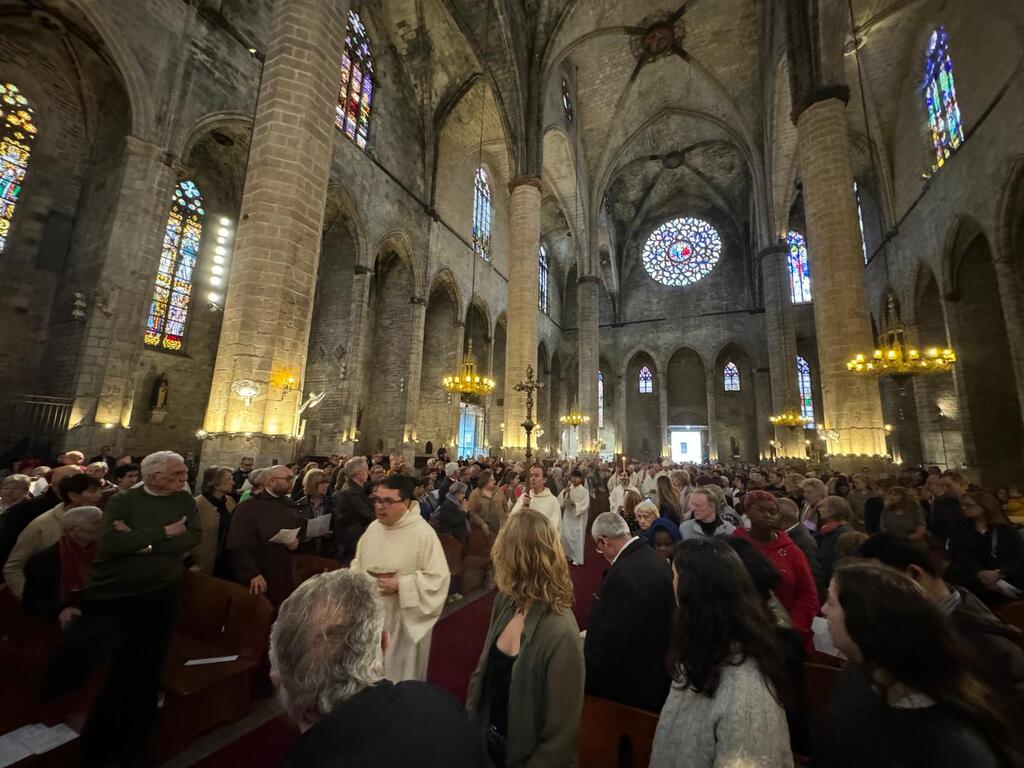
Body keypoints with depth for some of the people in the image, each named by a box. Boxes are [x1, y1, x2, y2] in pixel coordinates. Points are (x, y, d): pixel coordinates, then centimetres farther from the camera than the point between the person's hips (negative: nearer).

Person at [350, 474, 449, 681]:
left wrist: (400, 584, -25)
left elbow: (439, 578, -21)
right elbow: (358, 561, 14)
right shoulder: (373, 527, -1)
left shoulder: (423, 533, -21)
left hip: (404, 618, -6)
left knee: (400, 672, 13)